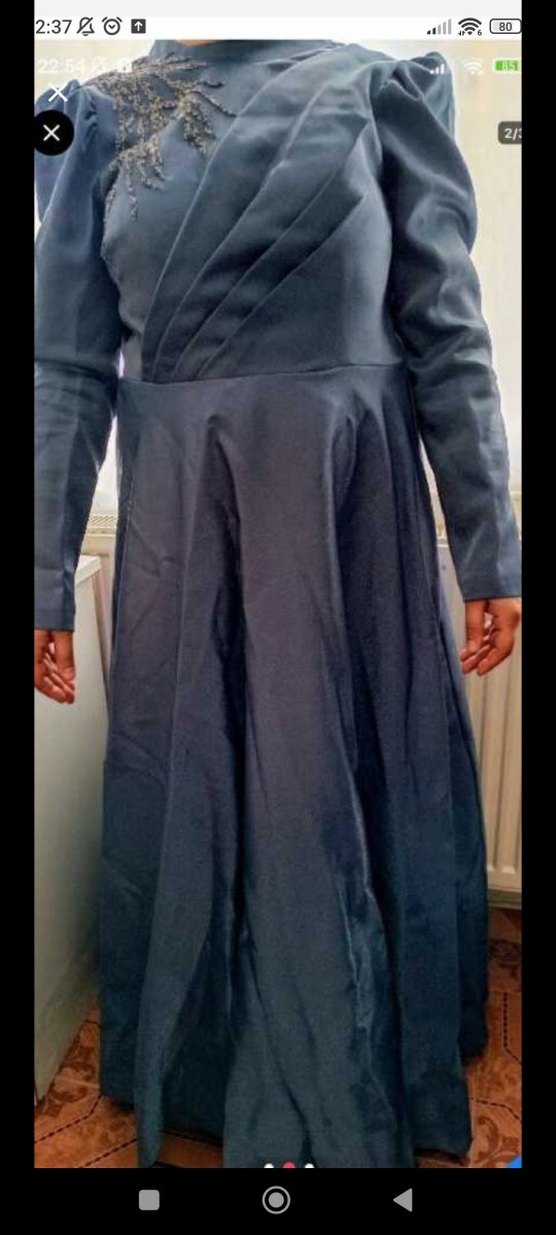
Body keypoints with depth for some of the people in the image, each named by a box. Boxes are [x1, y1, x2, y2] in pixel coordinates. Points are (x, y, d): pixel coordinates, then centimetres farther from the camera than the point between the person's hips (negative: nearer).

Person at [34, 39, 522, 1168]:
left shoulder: (375, 89, 6)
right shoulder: (107, 118, 9)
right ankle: (195, 1070, 40)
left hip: (351, 507, -1)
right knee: (185, 788, 12)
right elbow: (69, 367, 3)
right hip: (180, 515, 2)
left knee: (347, 793, 8)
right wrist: (48, 575, -1)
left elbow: (449, 336, 1)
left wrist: (490, 547, -2)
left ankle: (348, 1092, 34)